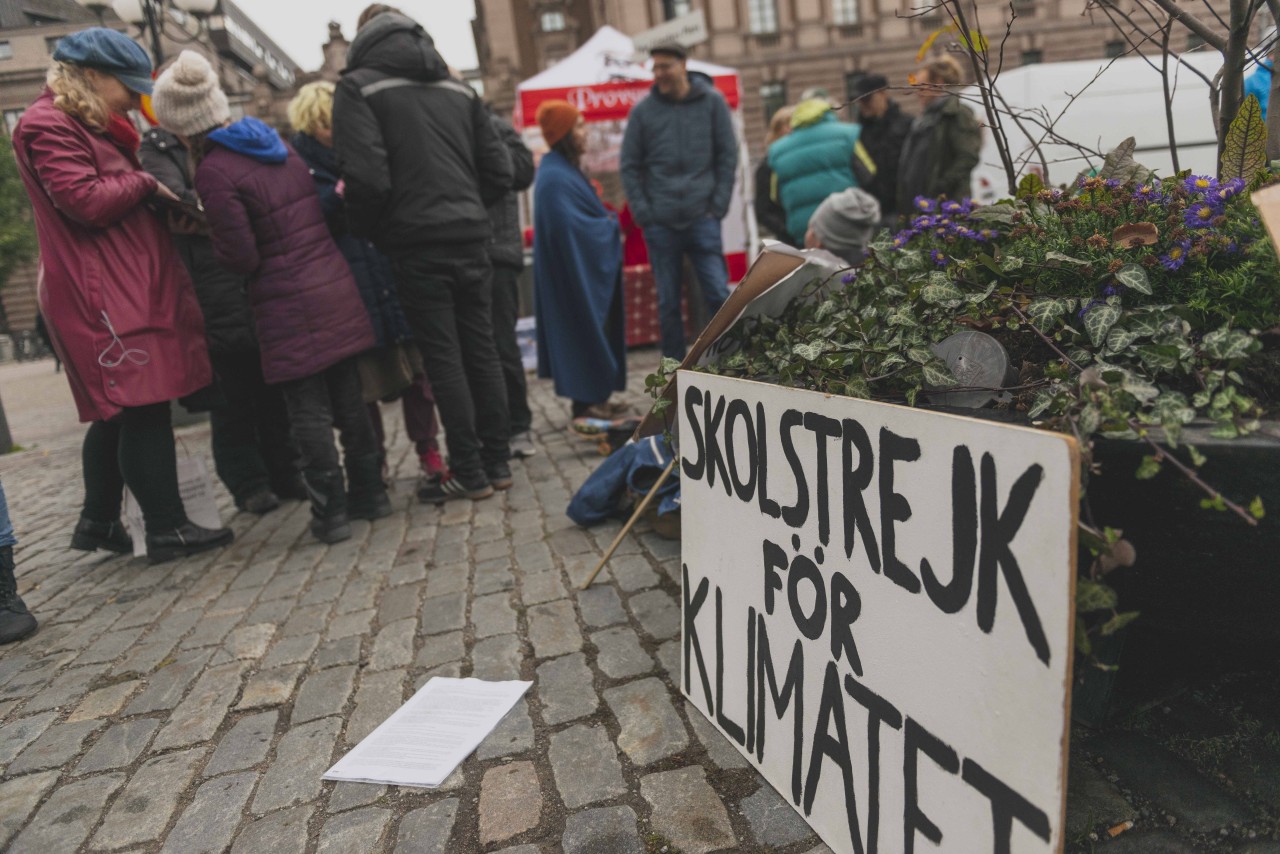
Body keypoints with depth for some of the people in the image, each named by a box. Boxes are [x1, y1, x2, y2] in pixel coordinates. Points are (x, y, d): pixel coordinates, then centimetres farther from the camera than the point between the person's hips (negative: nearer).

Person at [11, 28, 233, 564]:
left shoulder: (90, 126, 25)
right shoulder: (48, 126, -7)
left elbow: (122, 194, 25)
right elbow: (86, 201, -16)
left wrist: (162, 196, 7)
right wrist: (146, 183, -5)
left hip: (125, 288, 10)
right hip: (103, 294, -10)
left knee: (120, 410, 13)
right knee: (144, 405, -10)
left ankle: (99, 522, 23)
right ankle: (166, 530, -5)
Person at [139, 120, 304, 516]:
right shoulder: (157, 148, 3)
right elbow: (177, 202, -14)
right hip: (213, 291, -4)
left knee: (272, 384, 9)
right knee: (231, 392, 3)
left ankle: (284, 472, 21)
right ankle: (248, 483, 13)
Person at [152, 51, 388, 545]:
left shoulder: (214, 172, -12)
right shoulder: (276, 142, 11)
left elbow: (241, 259, -12)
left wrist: (212, 229, 6)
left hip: (289, 307, -7)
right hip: (336, 287, 7)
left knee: (308, 411, 2)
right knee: (347, 397, 13)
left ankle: (331, 512, 8)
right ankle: (369, 493, 22)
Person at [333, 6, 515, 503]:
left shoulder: (359, 87, 0)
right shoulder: (457, 87, 15)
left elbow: (367, 179, -12)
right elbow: (498, 171, 11)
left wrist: (369, 233, 3)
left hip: (417, 244, -5)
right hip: (471, 237, 5)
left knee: (444, 360, -1)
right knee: (481, 350, 9)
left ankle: (470, 473, 4)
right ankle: (497, 463, 15)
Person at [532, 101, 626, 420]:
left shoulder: (566, 169, 13)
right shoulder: (555, 178, -19)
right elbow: (569, 228, -25)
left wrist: (608, 225, 1)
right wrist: (613, 228, -11)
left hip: (586, 269, 10)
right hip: (575, 272, -10)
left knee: (591, 330, 13)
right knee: (584, 330, -3)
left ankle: (593, 397, 22)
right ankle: (585, 402, 6)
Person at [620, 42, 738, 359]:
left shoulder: (712, 102, 5)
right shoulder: (643, 111, 5)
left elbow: (728, 155, 6)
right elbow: (629, 166, 7)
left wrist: (719, 204, -2)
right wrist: (643, 212, -2)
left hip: (702, 218, -1)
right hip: (660, 223, 1)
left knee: (718, 294, -4)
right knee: (667, 303, 6)